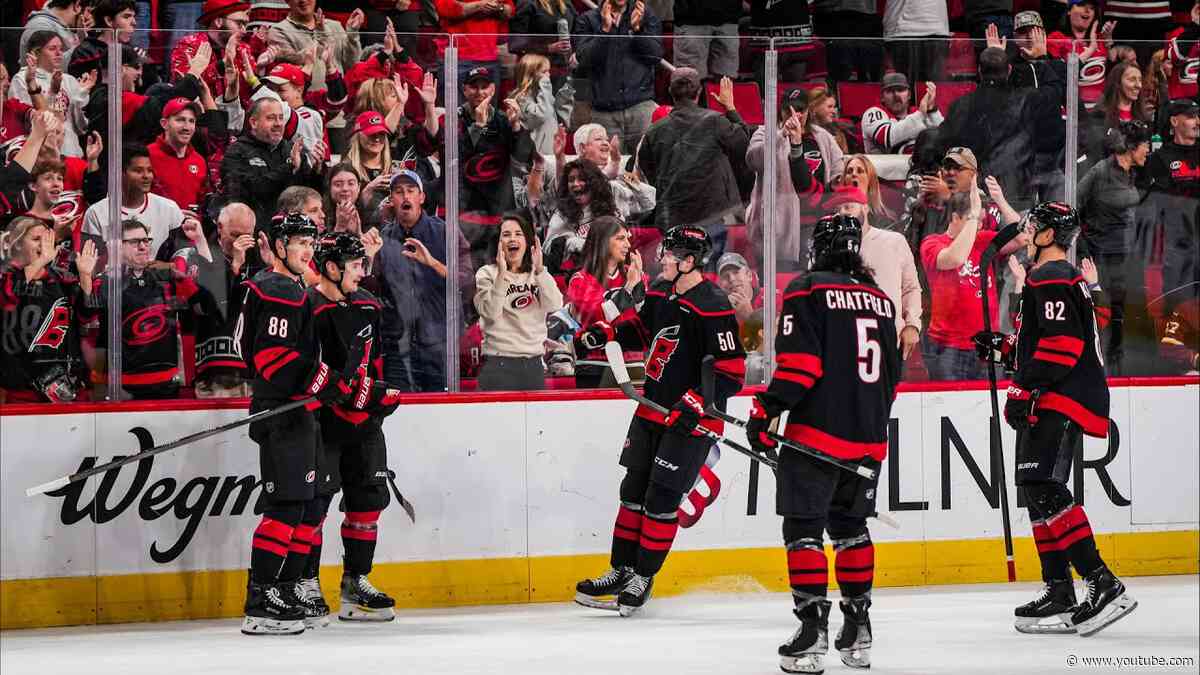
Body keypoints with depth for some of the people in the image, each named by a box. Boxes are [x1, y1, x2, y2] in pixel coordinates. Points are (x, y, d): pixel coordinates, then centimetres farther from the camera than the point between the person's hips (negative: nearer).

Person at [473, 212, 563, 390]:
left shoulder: (538, 275, 12)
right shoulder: (487, 274, 1)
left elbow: (554, 306, -5)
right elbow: (490, 313, -14)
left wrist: (539, 270, -13)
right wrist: (501, 274, -20)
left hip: (533, 363, 4)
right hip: (499, 365, -4)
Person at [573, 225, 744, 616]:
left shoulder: (712, 308, -21)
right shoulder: (661, 293, 5)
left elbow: (731, 371, -20)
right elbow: (642, 329, 24)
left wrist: (697, 404, -27)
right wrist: (604, 334, 7)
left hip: (688, 420, -9)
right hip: (652, 409, 9)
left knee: (661, 500, -3)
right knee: (634, 491, 13)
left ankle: (643, 580, 8)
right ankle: (622, 571, 23)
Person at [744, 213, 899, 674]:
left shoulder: (808, 291, -6)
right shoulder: (880, 299, 15)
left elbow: (799, 363, -16)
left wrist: (766, 411, -10)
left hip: (818, 432, -6)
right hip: (869, 438, 6)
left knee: (804, 527, -3)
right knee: (850, 526, 17)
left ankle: (813, 628, -12)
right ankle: (858, 633, 16)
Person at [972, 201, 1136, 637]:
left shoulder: (1052, 279, -11)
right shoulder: (1064, 279, 24)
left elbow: (1062, 342, -22)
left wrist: (1026, 388, -23)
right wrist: (1003, 348, 23)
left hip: (1062, 400, -11)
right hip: (1052, 403, 11)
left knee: (1043, 488, -19)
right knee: (1038, 491, 12)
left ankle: (1102, 585, -26)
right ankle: (1059, 594, 13)